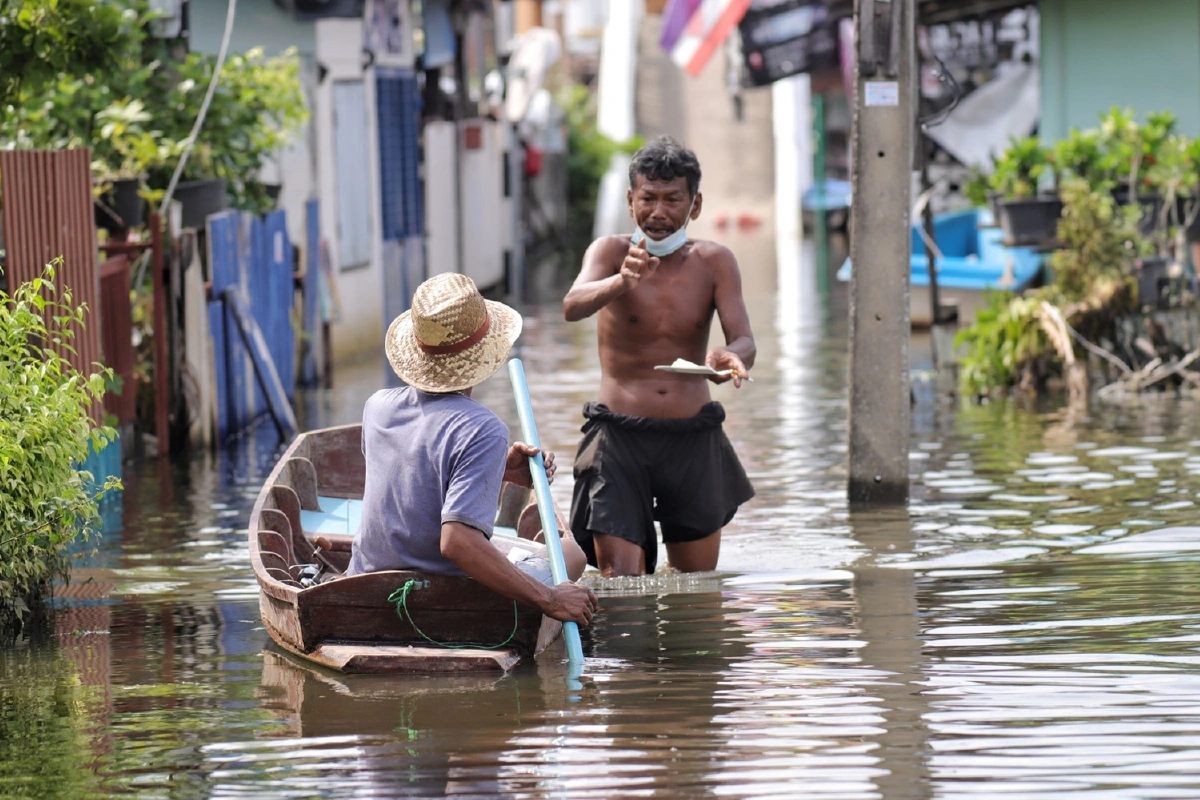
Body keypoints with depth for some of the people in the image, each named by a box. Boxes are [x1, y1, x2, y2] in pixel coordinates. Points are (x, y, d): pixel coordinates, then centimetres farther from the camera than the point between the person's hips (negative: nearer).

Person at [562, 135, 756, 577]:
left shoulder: (714, 261, 1)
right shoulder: (611, 251, -5)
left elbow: (744, 340, -8)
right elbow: (572, 307, -25)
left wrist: (730, 357, -34)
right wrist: (621, 282, -47)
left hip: (694, 438, 2)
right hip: (620, 436, -2)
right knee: (621, 585, -14)